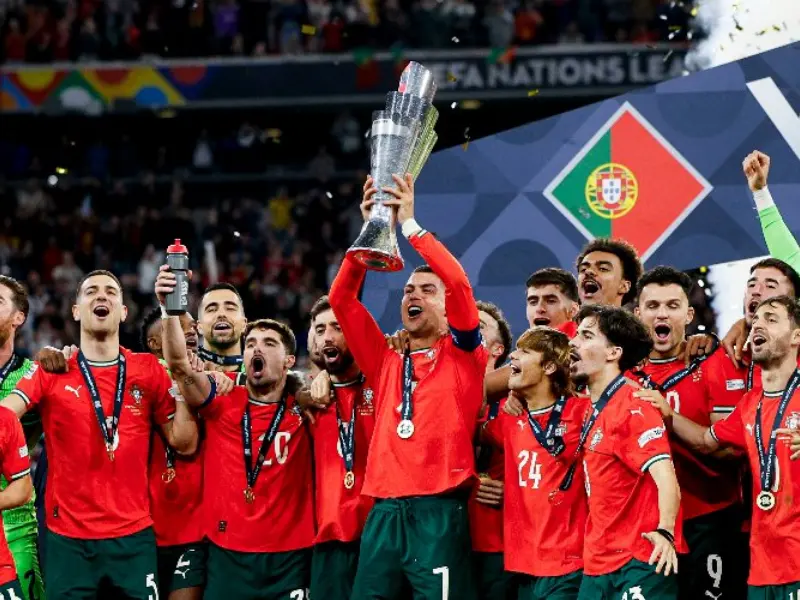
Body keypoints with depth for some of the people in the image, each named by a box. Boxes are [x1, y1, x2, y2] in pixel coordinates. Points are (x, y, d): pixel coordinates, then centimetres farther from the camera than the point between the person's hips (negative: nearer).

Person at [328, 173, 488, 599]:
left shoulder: (464, 358, 7)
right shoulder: (386, 361, 18)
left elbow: (459, 285, -7)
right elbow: (341, 298, 11)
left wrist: (410, 224, -4)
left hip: (438, 511, -4)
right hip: (385, 511, 4)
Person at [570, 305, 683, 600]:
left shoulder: (633, 407, -13)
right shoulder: (597, 410, 14)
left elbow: (665, 478, -24)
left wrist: (664, 533, -38)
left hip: (638, 563, -9)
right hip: (598, 564, 9)